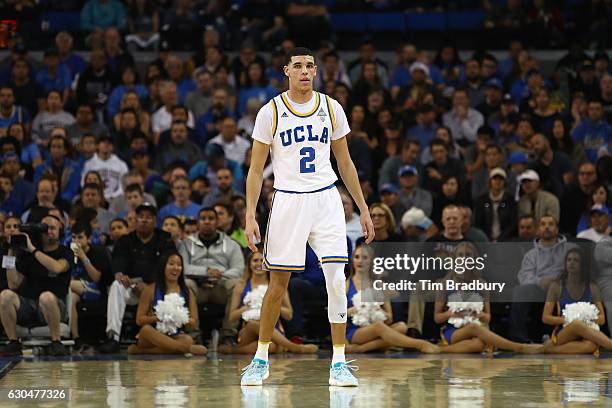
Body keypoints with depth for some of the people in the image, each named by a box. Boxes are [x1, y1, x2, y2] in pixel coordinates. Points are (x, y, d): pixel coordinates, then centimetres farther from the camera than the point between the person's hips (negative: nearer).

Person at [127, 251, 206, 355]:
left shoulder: (187, 292, 11)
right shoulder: (151, 290, 5)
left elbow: (194, 323, 8)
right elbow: (139, 319, 1)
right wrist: (157, 318, -16)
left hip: (175, 336, 1)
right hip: (155, 334, -1)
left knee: (187, 339, -35)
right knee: (146, 329, -38)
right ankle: (188, 348, -35)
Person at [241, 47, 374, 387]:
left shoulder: (331, 108, 5)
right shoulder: (271, 112, -2)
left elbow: (344, 162, 13)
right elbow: (256, 168, 0)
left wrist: (363, 209, 10)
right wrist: (250, 216, -8)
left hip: (326, 199, 2)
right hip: (288, 201, -2)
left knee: (337, 279, -8)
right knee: (278, 284, 3)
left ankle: (338, 363, -2)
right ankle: (261, 359, 19)